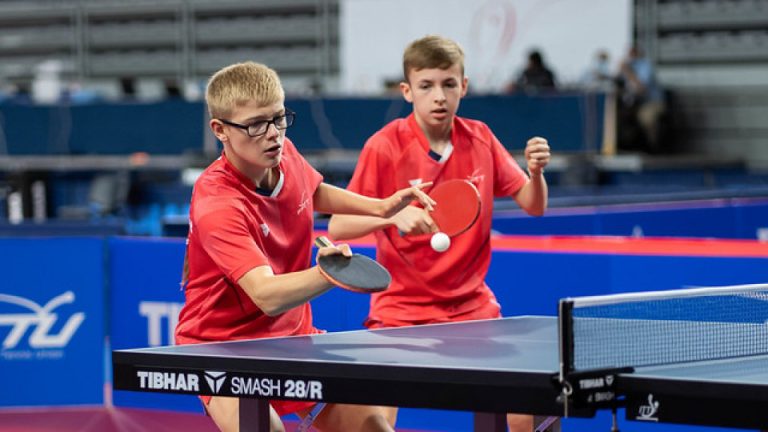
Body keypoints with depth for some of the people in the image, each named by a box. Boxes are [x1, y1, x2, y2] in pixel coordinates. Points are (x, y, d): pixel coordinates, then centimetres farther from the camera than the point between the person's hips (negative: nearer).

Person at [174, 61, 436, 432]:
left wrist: (381, 207, 7)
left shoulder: (284, 155, -6)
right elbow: (267, 296, -41)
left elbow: (315, 193, 20)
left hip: (291, 335, 8)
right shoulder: (217, 206, -30)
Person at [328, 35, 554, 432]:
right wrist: (393, 214, -31)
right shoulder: (384, 147, -10)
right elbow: (337, 227, -13)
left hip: (472, 306, 4)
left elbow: (533, 206, 7)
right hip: (401, 308, -3)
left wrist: (536, 172, -15)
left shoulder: (480, 139, 2)